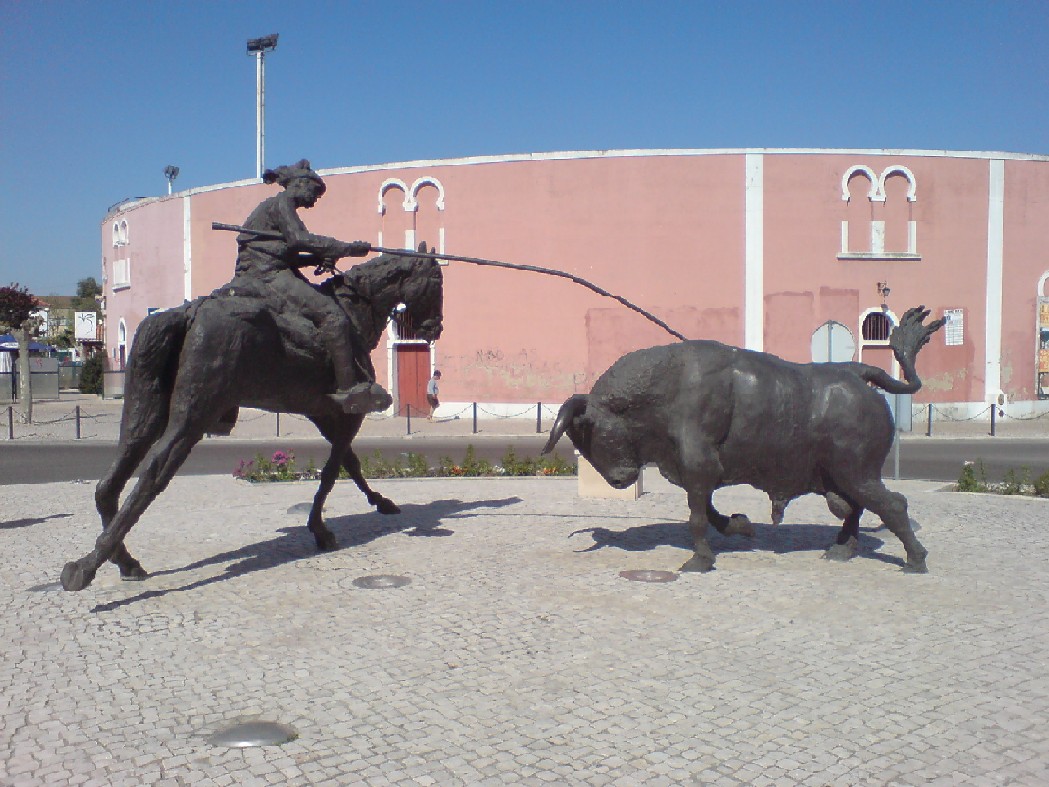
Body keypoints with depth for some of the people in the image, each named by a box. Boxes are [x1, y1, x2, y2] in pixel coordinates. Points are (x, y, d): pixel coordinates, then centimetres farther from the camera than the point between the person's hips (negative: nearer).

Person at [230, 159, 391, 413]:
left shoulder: (282, 206, 26)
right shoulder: (281, 203, -3)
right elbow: (299, 239, -19)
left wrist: (318, 259, 6)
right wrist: (348, 248, -16)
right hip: (267, 276, -11)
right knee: (332, 315, -23)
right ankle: (349, 387, -26)